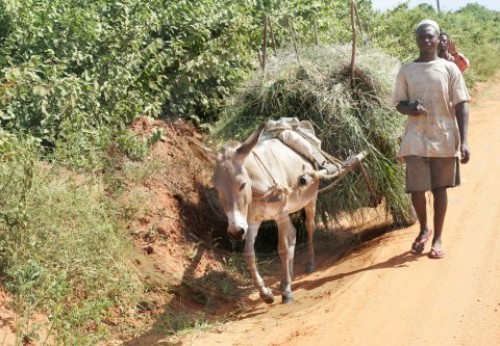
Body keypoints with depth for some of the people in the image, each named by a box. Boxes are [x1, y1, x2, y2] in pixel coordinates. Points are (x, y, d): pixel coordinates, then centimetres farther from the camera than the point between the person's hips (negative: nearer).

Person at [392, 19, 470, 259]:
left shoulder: (449, 69, 0)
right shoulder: (406, 71, 3)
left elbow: (461, 106, -1)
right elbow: (399, 103, 8)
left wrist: (464, 141, -9)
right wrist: (410, 109, -17)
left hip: (444, 138, 0)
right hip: (416, 139, 1)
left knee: (440, 188, 6)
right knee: (416, 189, -2)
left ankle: (437, 238, 17)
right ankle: (424, 229, 25)